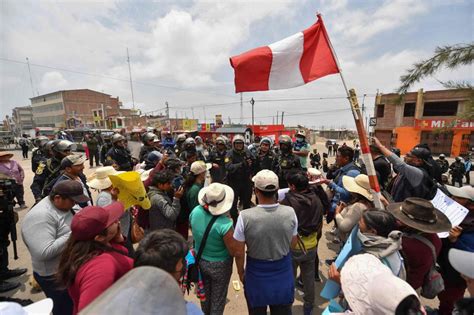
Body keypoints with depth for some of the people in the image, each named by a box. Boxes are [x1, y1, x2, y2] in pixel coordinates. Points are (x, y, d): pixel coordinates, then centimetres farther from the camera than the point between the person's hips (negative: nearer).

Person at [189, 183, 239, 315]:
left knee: (205, 294, 32)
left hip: (200, 260, 6)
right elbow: (234, 252, -23)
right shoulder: (225, 224, -35)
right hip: (219, 265, -5)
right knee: (218, 299, 23)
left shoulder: (195, 211, -19)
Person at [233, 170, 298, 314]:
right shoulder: (290, 212, -19)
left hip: (256, 276, -1)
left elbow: (239, 252, -14)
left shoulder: (245, 216, -27)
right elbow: (292, 244, -2)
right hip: (283, 275, 2)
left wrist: (241, 272, 4)